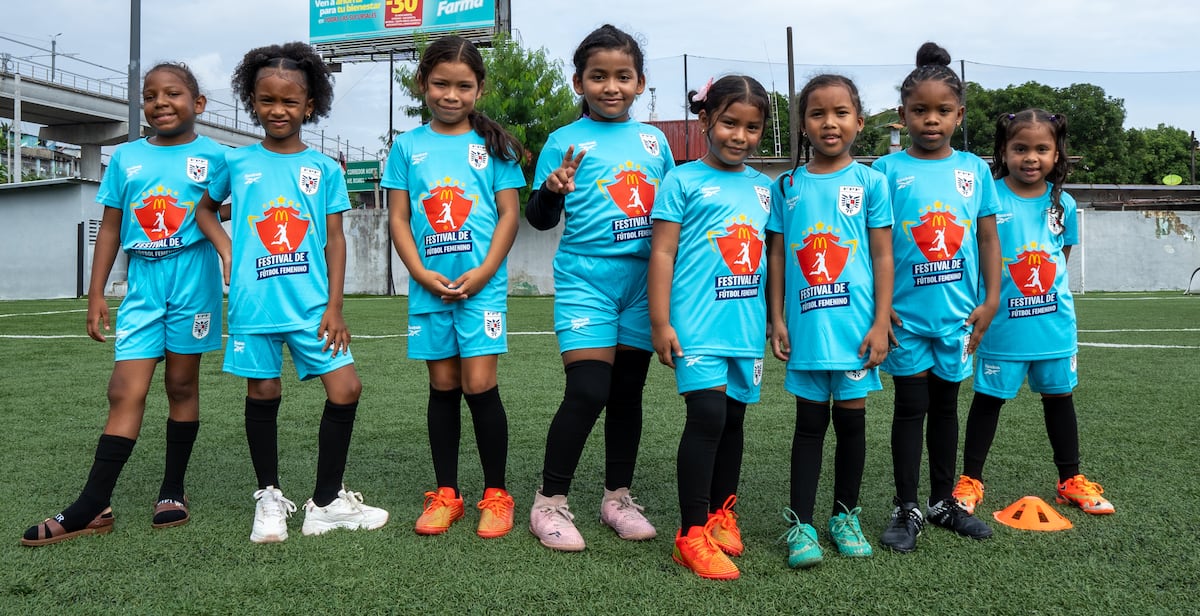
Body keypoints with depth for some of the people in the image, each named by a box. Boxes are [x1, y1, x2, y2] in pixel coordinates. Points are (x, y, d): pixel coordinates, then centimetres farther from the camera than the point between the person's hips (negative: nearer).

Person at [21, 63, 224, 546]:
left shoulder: (213, 156, 2)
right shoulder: (126, 157, 10)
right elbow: (111, 228, 11)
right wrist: (96, 294, 8)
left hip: (193, 280, -2)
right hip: (142, 284, 2)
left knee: (182, 384, 7)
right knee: (125, 392, -2)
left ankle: (173, 491, 19)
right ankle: (92, 508, 1)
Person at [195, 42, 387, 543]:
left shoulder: (324, 168, 4)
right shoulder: (236, 162, 6)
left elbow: (334, 240, 4)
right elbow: (205, 208, 22)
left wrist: (334, 306, -3)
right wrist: (226, 251, 3)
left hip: (311, 304, 0)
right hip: (253, 303, 0)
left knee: (346, 389, -5)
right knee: (262, 393, 9)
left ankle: (326, 502, 11)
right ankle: (269, 498, 27)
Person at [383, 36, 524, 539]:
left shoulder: (493, 144, 4)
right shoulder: (408, 146, 9)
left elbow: (509, 215, 0)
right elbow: (399, 219, 6)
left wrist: (482, 273, -12)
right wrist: (423, 275, -7)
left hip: (481, 284, -2)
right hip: (429, 286, 2)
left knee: (479, 385, -6)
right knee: (443, 387, 9)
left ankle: (496, 494, 8)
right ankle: (446, 493, 19)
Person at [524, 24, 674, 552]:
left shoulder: (654, 140, 12)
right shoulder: (565, 141, 1)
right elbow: (539, 218, -1)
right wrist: (552, 191, -21)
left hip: (643, 280, 4)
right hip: (585, 279, -4)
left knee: (628, 392, 11)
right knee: (587, 392, -12)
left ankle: (618, 497, 24)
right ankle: (550, 502, 4)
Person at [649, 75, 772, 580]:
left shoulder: (762, 187, 14)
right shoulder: (684, 180, -1)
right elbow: (663, 253, -5)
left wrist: (773, 318, 19)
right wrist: (660, 323, -10)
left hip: (747, 324, 6)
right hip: (698, 323, -5)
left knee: (733, 418, 13)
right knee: (707, 414, -14)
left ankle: (721, 514, 29)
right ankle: (692, 534, -5)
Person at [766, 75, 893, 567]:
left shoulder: (870, 182, 2)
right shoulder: (787, 186, 6)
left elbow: (882, 256, 1)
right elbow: (777, 255, 8)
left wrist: (881, 323, -5)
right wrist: (777, 319, 2)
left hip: (856, 324, -1)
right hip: (805, 324, 1)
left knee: (851, 418, 9)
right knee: (809, 421, 6)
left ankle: (846, 516, 24)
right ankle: (800, 525, 12)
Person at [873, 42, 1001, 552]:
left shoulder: (974, 169, 4)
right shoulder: (888, 170, -5)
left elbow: (988, 238, 7)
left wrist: (991, 300, 1)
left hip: (957, 314, 3)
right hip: (906, 314, -3)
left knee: (945, 404, 15)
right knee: (911, 406, 4)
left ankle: (943, 501, 29)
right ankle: (906, 509, 17)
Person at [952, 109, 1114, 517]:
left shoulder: (1063, 204, 2)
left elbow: (1062, 258, 14)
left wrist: (1052, 294, 8)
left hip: (1054, 322, 4)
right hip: (1002, 322, -4)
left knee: (1059, 396, 15)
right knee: (988, 398, 7)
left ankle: (1070, 480, 29)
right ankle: (970, 480, 20)